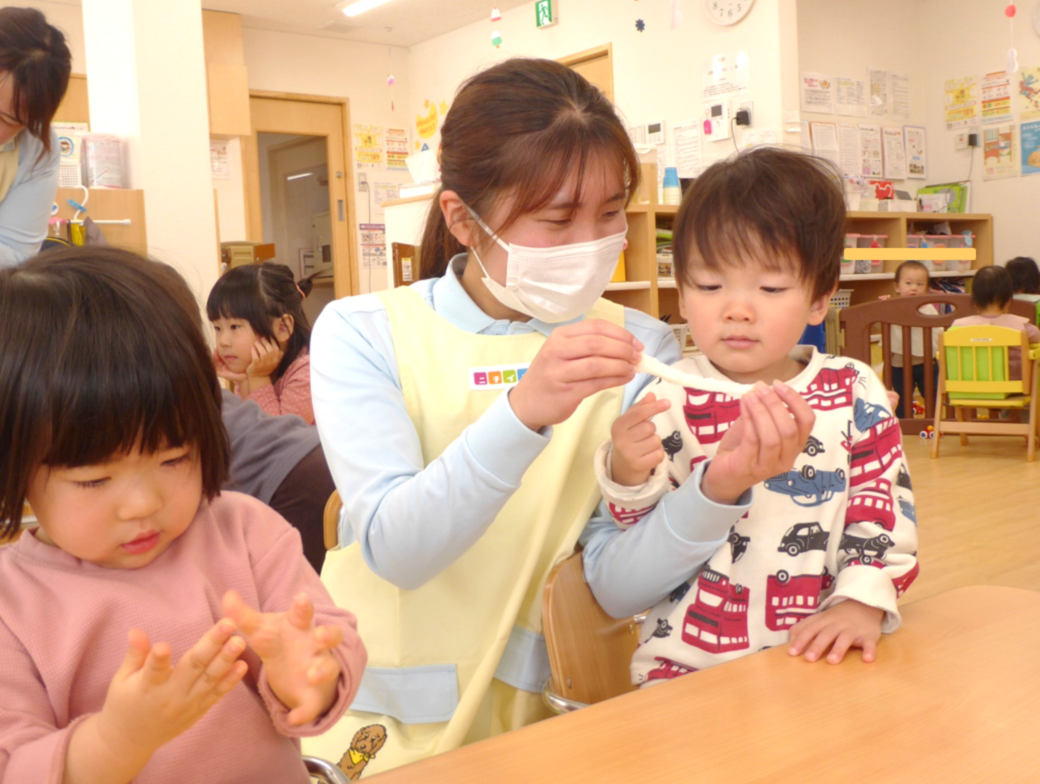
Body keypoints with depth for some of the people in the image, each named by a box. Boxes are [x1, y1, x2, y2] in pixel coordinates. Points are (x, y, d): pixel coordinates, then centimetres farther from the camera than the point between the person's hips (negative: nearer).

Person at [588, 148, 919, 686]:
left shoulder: (854, 393, 5)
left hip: (823, 657, 2)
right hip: (691, 659, -1)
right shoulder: (667, 399, 1)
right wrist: (629, 477, -17)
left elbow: (883, 505, 9)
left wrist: (862, 601, -4)